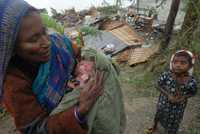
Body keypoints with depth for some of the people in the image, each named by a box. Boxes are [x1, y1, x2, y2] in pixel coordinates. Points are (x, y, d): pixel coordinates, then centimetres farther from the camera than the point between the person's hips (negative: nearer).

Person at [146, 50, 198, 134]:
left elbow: (193, 92, -7)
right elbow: (159, 86, -9)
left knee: (173, 123, 24)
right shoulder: (165, 75, -25)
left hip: (178, 108, -1)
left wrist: (183, 98, -24)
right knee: (158, 115, 29)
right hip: (164, 103, 1)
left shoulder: (191, 82, -27)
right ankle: (154, 127, 61)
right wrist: (168, 95, -24)